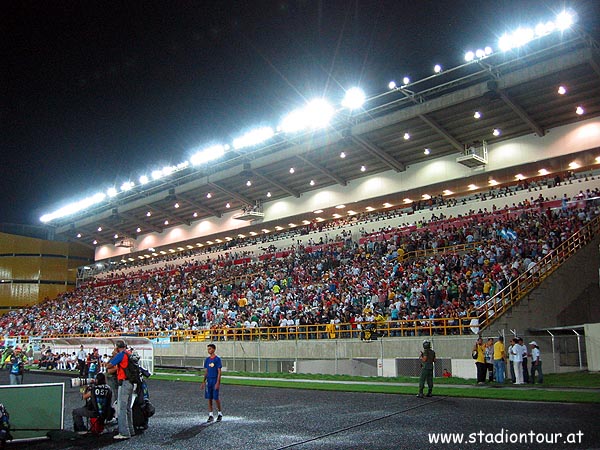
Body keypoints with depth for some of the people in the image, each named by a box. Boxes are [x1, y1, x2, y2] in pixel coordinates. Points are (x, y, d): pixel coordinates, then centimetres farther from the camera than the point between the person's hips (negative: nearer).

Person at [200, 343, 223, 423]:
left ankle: (219, 414, 16)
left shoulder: (217, 359, -8)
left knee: (216, 398, -2)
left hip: (215, 381, -5)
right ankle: (211, 415, 12)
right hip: (208, 381, 5)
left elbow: (219, 372, -10)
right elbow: (206, 371, 15)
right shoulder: (207, 359, 9)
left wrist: (218, 383, -16)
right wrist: (204, 382, 12)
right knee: (209, 398, 5)